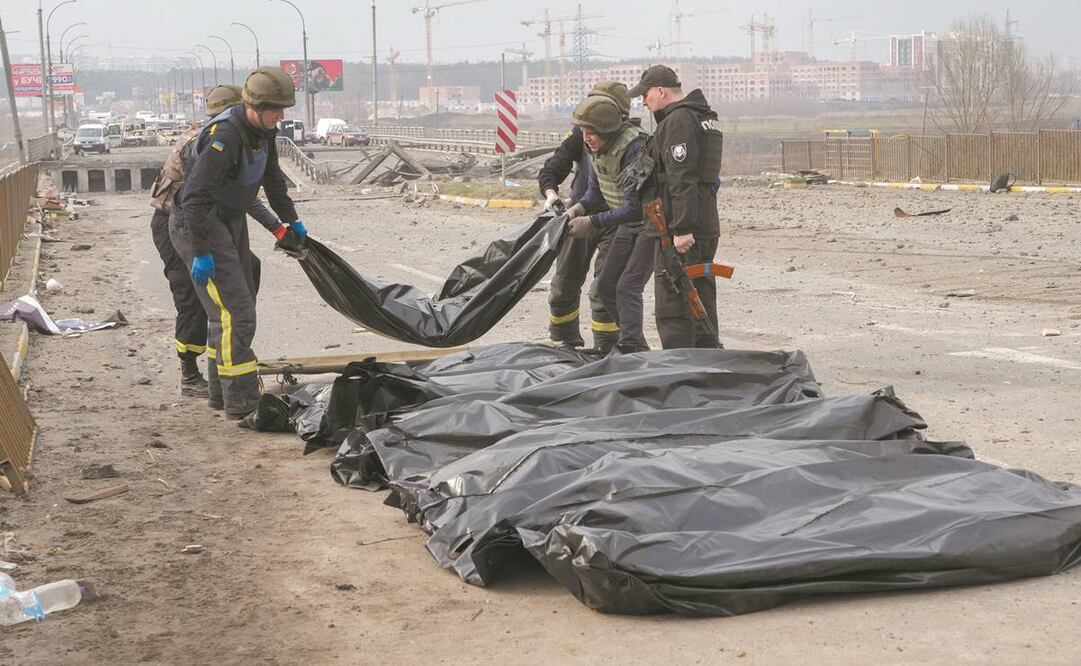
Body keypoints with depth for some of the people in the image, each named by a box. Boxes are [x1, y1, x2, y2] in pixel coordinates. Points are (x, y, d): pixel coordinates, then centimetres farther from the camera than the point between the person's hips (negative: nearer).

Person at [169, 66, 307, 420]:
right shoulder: (225, 135, -28)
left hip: (230, 222, 10)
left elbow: (272, 176, 20)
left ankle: (221, 388, 28)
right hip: (198, 225, -10)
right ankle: (240, 402, -13)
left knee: (241, 307, 15)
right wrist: (200, 253, -29)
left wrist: (290, 218, 26)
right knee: (234, 312, -15)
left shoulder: (262, 130, 1)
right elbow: (195, 196, -30)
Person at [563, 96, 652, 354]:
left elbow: (635, 206, -30)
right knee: (605, 285, 8)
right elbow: (595, 191, 7)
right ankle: (636, 346, 18)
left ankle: (631, 349, -17)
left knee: (627, 287, -18)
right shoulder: (594, 148, -4)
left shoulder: (634, 148, -30)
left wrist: (593, 223, -27)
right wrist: (579, 207, -14)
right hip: (628, 223, 9)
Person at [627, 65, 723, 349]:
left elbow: (681, 180, -23)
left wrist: (682, 228, -25)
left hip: (680, 232, -10)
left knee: (672, 305, -7)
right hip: (707, 227, 10)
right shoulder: (705, 117, 19)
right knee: (702, 297, 16)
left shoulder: (678, 121, -14)